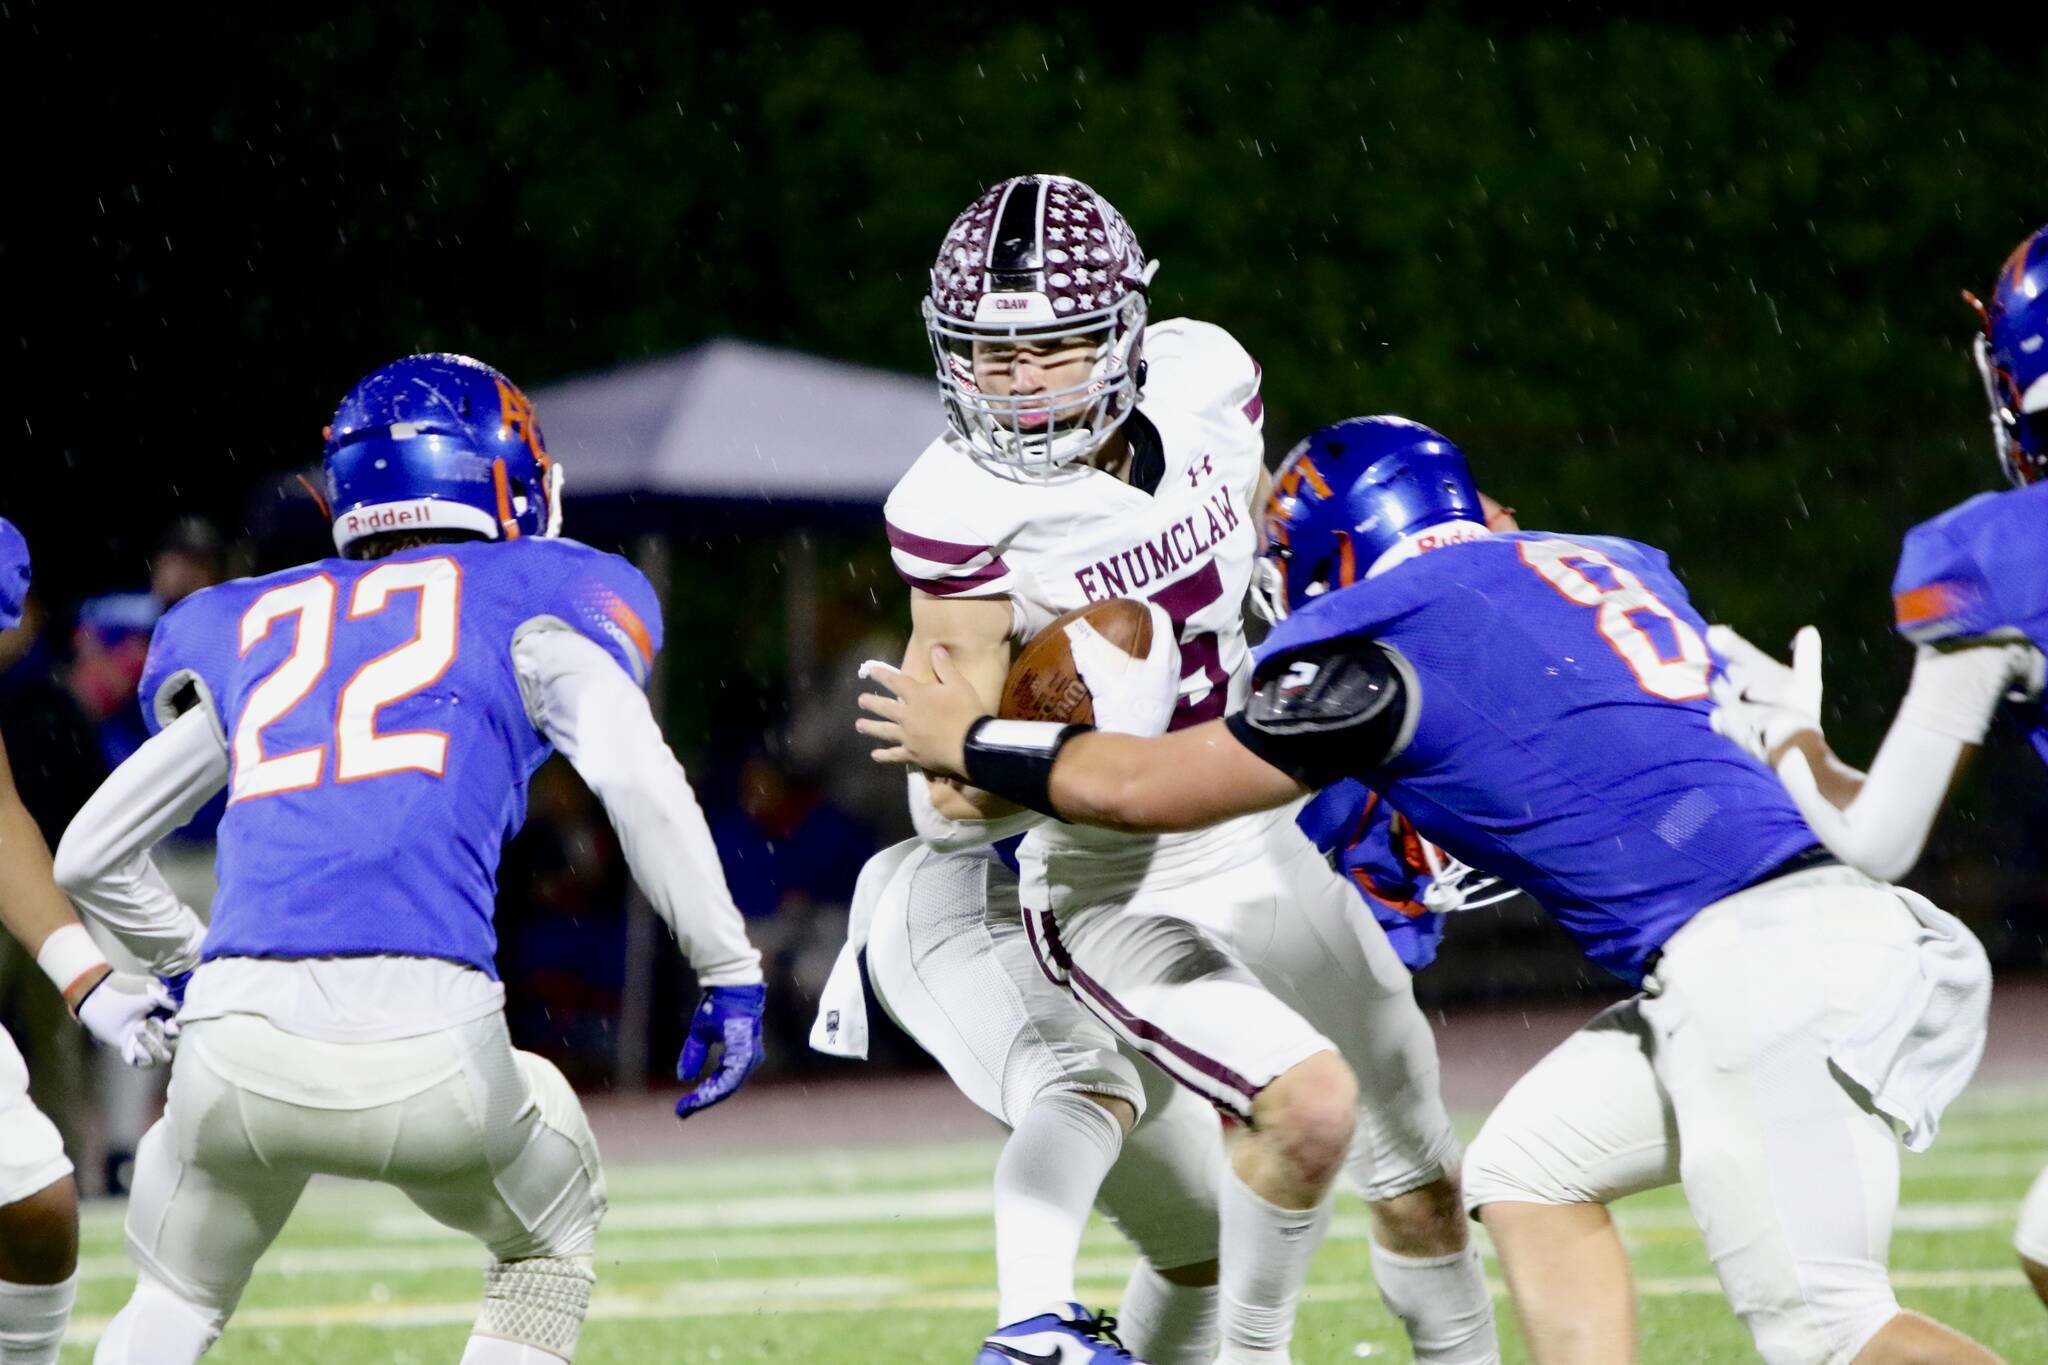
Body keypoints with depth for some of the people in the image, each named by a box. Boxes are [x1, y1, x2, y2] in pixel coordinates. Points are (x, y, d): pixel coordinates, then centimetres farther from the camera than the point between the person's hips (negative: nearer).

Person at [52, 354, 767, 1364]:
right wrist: (728, 973, 6)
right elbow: (636, 776, -3)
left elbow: (90, 856, 32)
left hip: (240, 1050, 3)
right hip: (426, 1052, -3)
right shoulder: (529, 602, 15)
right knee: (550, 1236, 29)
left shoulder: (247, 628, 26)